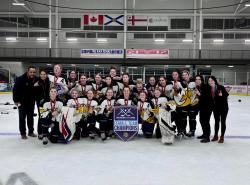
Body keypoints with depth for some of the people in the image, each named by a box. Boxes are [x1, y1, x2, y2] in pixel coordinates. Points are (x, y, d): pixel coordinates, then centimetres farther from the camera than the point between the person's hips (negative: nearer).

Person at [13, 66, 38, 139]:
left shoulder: (36, 79, -8)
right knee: (22, 117, 3)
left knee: (31, 117, 13)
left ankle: (31, 132, 25)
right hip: (22, 102, -4)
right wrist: (16, 101, -15)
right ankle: (23, 133, 13)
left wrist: (35, 99, 1)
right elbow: (15, 90, -15)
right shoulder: (21, 79, -19)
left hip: (31, 102, 4)